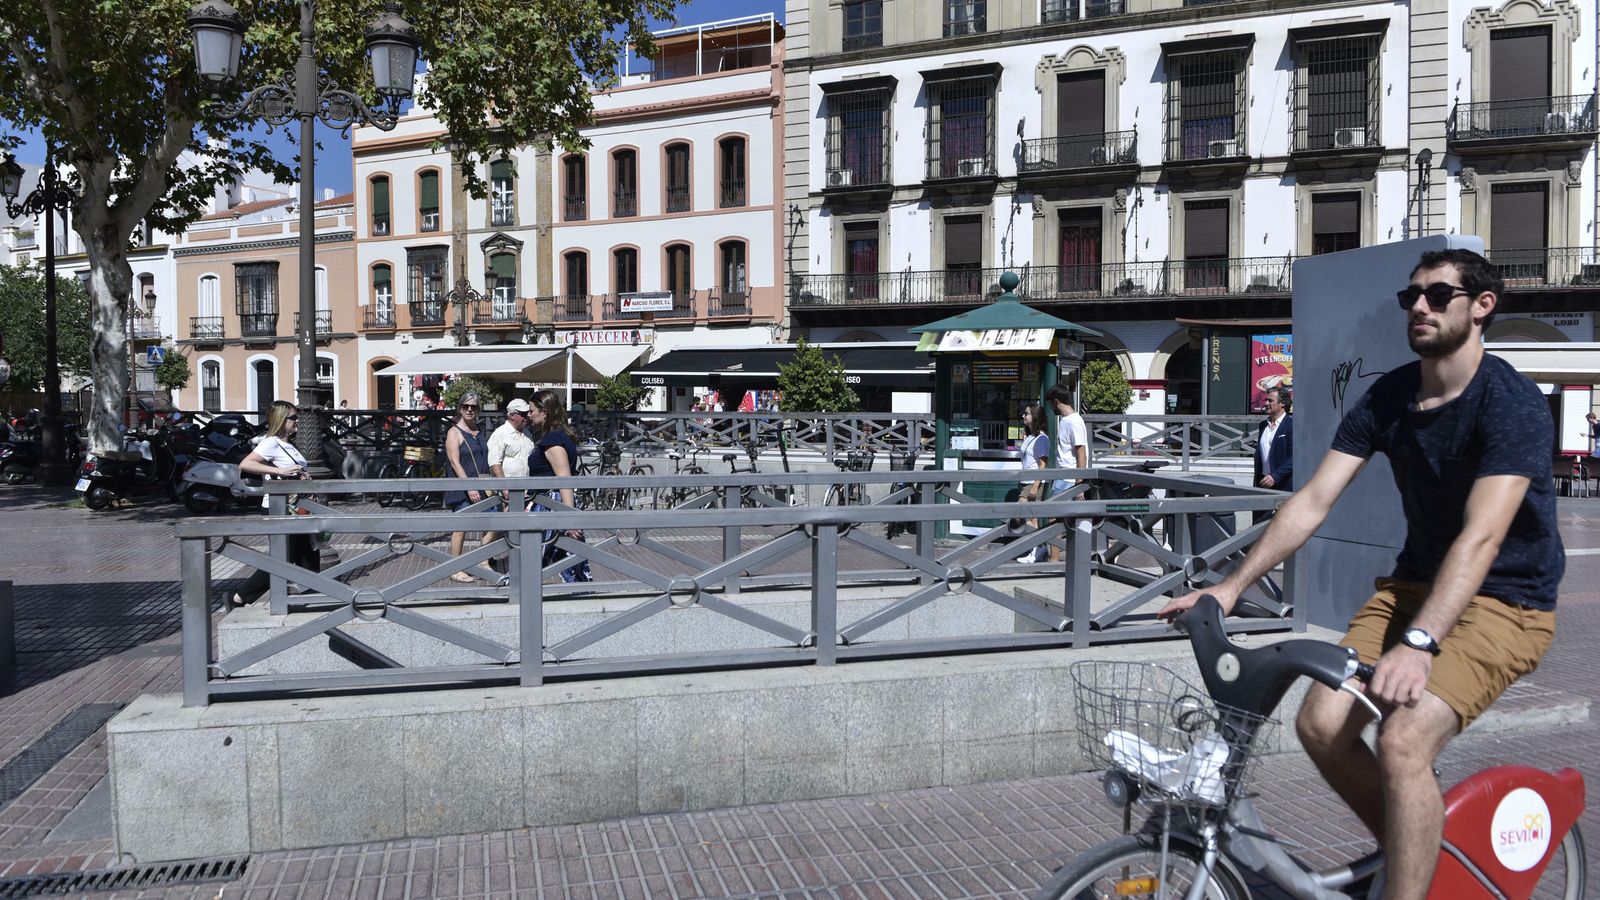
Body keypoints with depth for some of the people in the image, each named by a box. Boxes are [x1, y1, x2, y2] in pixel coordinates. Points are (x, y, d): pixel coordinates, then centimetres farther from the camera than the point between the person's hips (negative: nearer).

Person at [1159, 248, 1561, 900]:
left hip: (1505, 602, -6)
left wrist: (1418, 643, -43)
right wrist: (1229, 588, -10)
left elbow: (1481, 538, -30)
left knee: (1404, 738, -27)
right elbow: (1314, 500, -3)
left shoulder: (1512, 403, -18)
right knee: (1321, 724, -10)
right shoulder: (1389, 396, 1)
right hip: (1416, 583, 6)